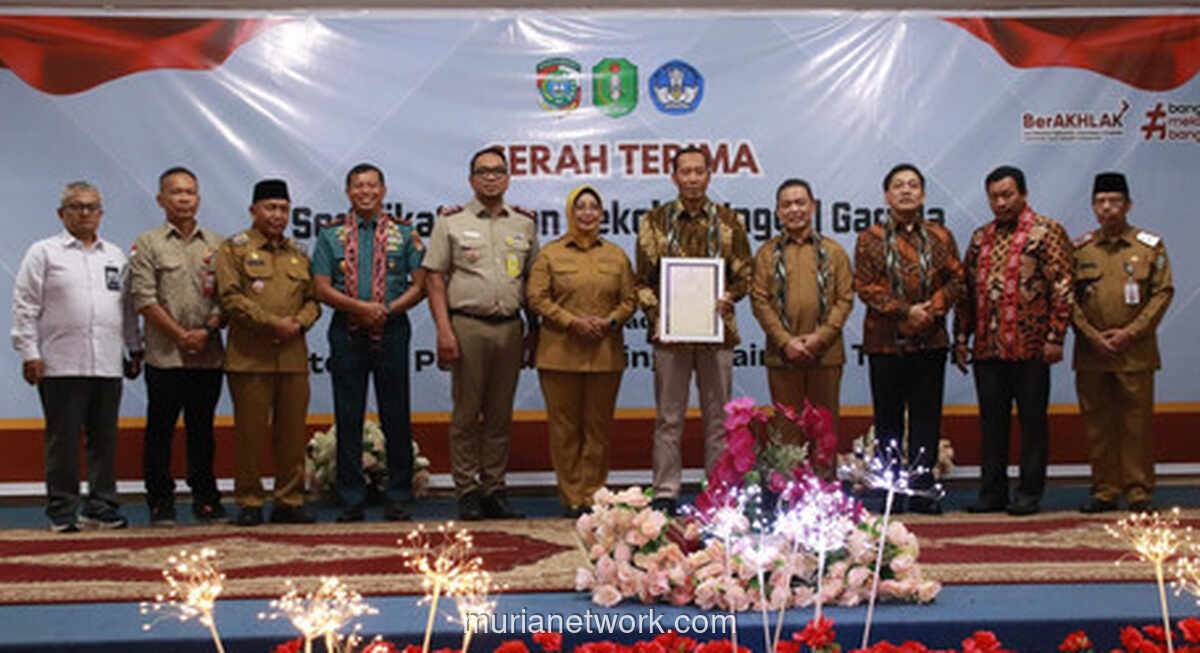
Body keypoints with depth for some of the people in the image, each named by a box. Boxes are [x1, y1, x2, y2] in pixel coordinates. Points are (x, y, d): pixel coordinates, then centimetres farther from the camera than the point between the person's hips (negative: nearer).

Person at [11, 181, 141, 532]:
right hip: (61, 366, -4)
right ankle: (62, 511, 6)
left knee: (105, 439, 5)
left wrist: (135, 350, 15)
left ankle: (101, 507, 14)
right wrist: (29, 353, -7)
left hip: (108, 366, 4)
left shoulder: (115, 256, 17)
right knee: (63, 440, -2)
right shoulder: (44, 253, 4)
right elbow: (25, 306, 0)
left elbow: (128, 307, 20)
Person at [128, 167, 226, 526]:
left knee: (202, 429, 9)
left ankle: (206, 499, 16)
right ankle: (160, 502, 9)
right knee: (160, 430, 1)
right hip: (165, 357, -2)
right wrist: (181, 335, -11)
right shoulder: (148, 244, 3)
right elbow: (144, 298, -5)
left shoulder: (216, 245, 12)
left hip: (208, 355, 3)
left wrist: (207, 330, -9)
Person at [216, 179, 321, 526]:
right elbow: (231, 298, -8)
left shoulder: (298, 254, 19)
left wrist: (298, 322, -4)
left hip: (294, 356, 4)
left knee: (292, 432, 5)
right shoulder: (233, 249, 3)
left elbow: (313, 299, 17)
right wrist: (273, 323, -14)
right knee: (250, 433, -2)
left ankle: (289, 501, 14)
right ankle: (249, 503, 7)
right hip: (250, 357, -4)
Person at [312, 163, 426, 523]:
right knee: (348, 419, 2)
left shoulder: (404, 234, 8)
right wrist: (362, 307, -13)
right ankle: (352, 500, 9)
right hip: (346, 333, 1)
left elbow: (420, 285, 3)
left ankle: (398, 499, 9)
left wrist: (387, 310, -13)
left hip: (392, 332, 0)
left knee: (396, 418, 1)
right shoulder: (331, 235, 8)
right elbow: (322, 289, 1)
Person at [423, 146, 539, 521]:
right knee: (466, 413, -1)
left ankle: (494, 490, 13)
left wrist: (533, 330, 11)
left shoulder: (524, 223, 14)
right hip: (467, 325, -3)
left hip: (510, 327, 3)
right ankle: (467, 491, 6)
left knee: (500, 415, 7)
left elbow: (533, 280, 16)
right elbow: (434, 278, 0)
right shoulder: (451, 221, 4)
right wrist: (444, 330, -9)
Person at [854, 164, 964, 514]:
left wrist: (933, 309, -12)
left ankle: (922, 490, 9)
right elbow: (865, 287, -4)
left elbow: (956, 280, 5)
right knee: (888, 419, 4)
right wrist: (905, 311, -14)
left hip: (931, 341, 2)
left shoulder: (940, 237, 10)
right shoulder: (870, 239, 4)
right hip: (886, 341, -1)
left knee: (926, 417, 3)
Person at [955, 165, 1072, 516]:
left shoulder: (1047, 232, -1)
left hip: (1030, 346, -5)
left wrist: (1055, 337, -13)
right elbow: (967, 290, 16)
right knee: (992, 421, 8)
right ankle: (993, 491, 15)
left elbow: (1062, 287, -7)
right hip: (987, 347, 5)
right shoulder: (981, 237, 15)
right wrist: (961, 337, 10)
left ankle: (1030, 492, 9)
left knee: (1032, 420, 2)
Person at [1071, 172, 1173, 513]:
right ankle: (1105, 491, 13)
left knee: (1137, 423, -1)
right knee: (1098, 424, 5)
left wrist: (1130, 333, -10)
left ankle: (1139, 492, 8)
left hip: (1136, 353, -2)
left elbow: (1163, 293, -1)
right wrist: (1092, 335, -7)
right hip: (1090, 355, 2)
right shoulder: (1079, 249, 7)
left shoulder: (1151, 246, 3)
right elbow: (1068, 299, 5)